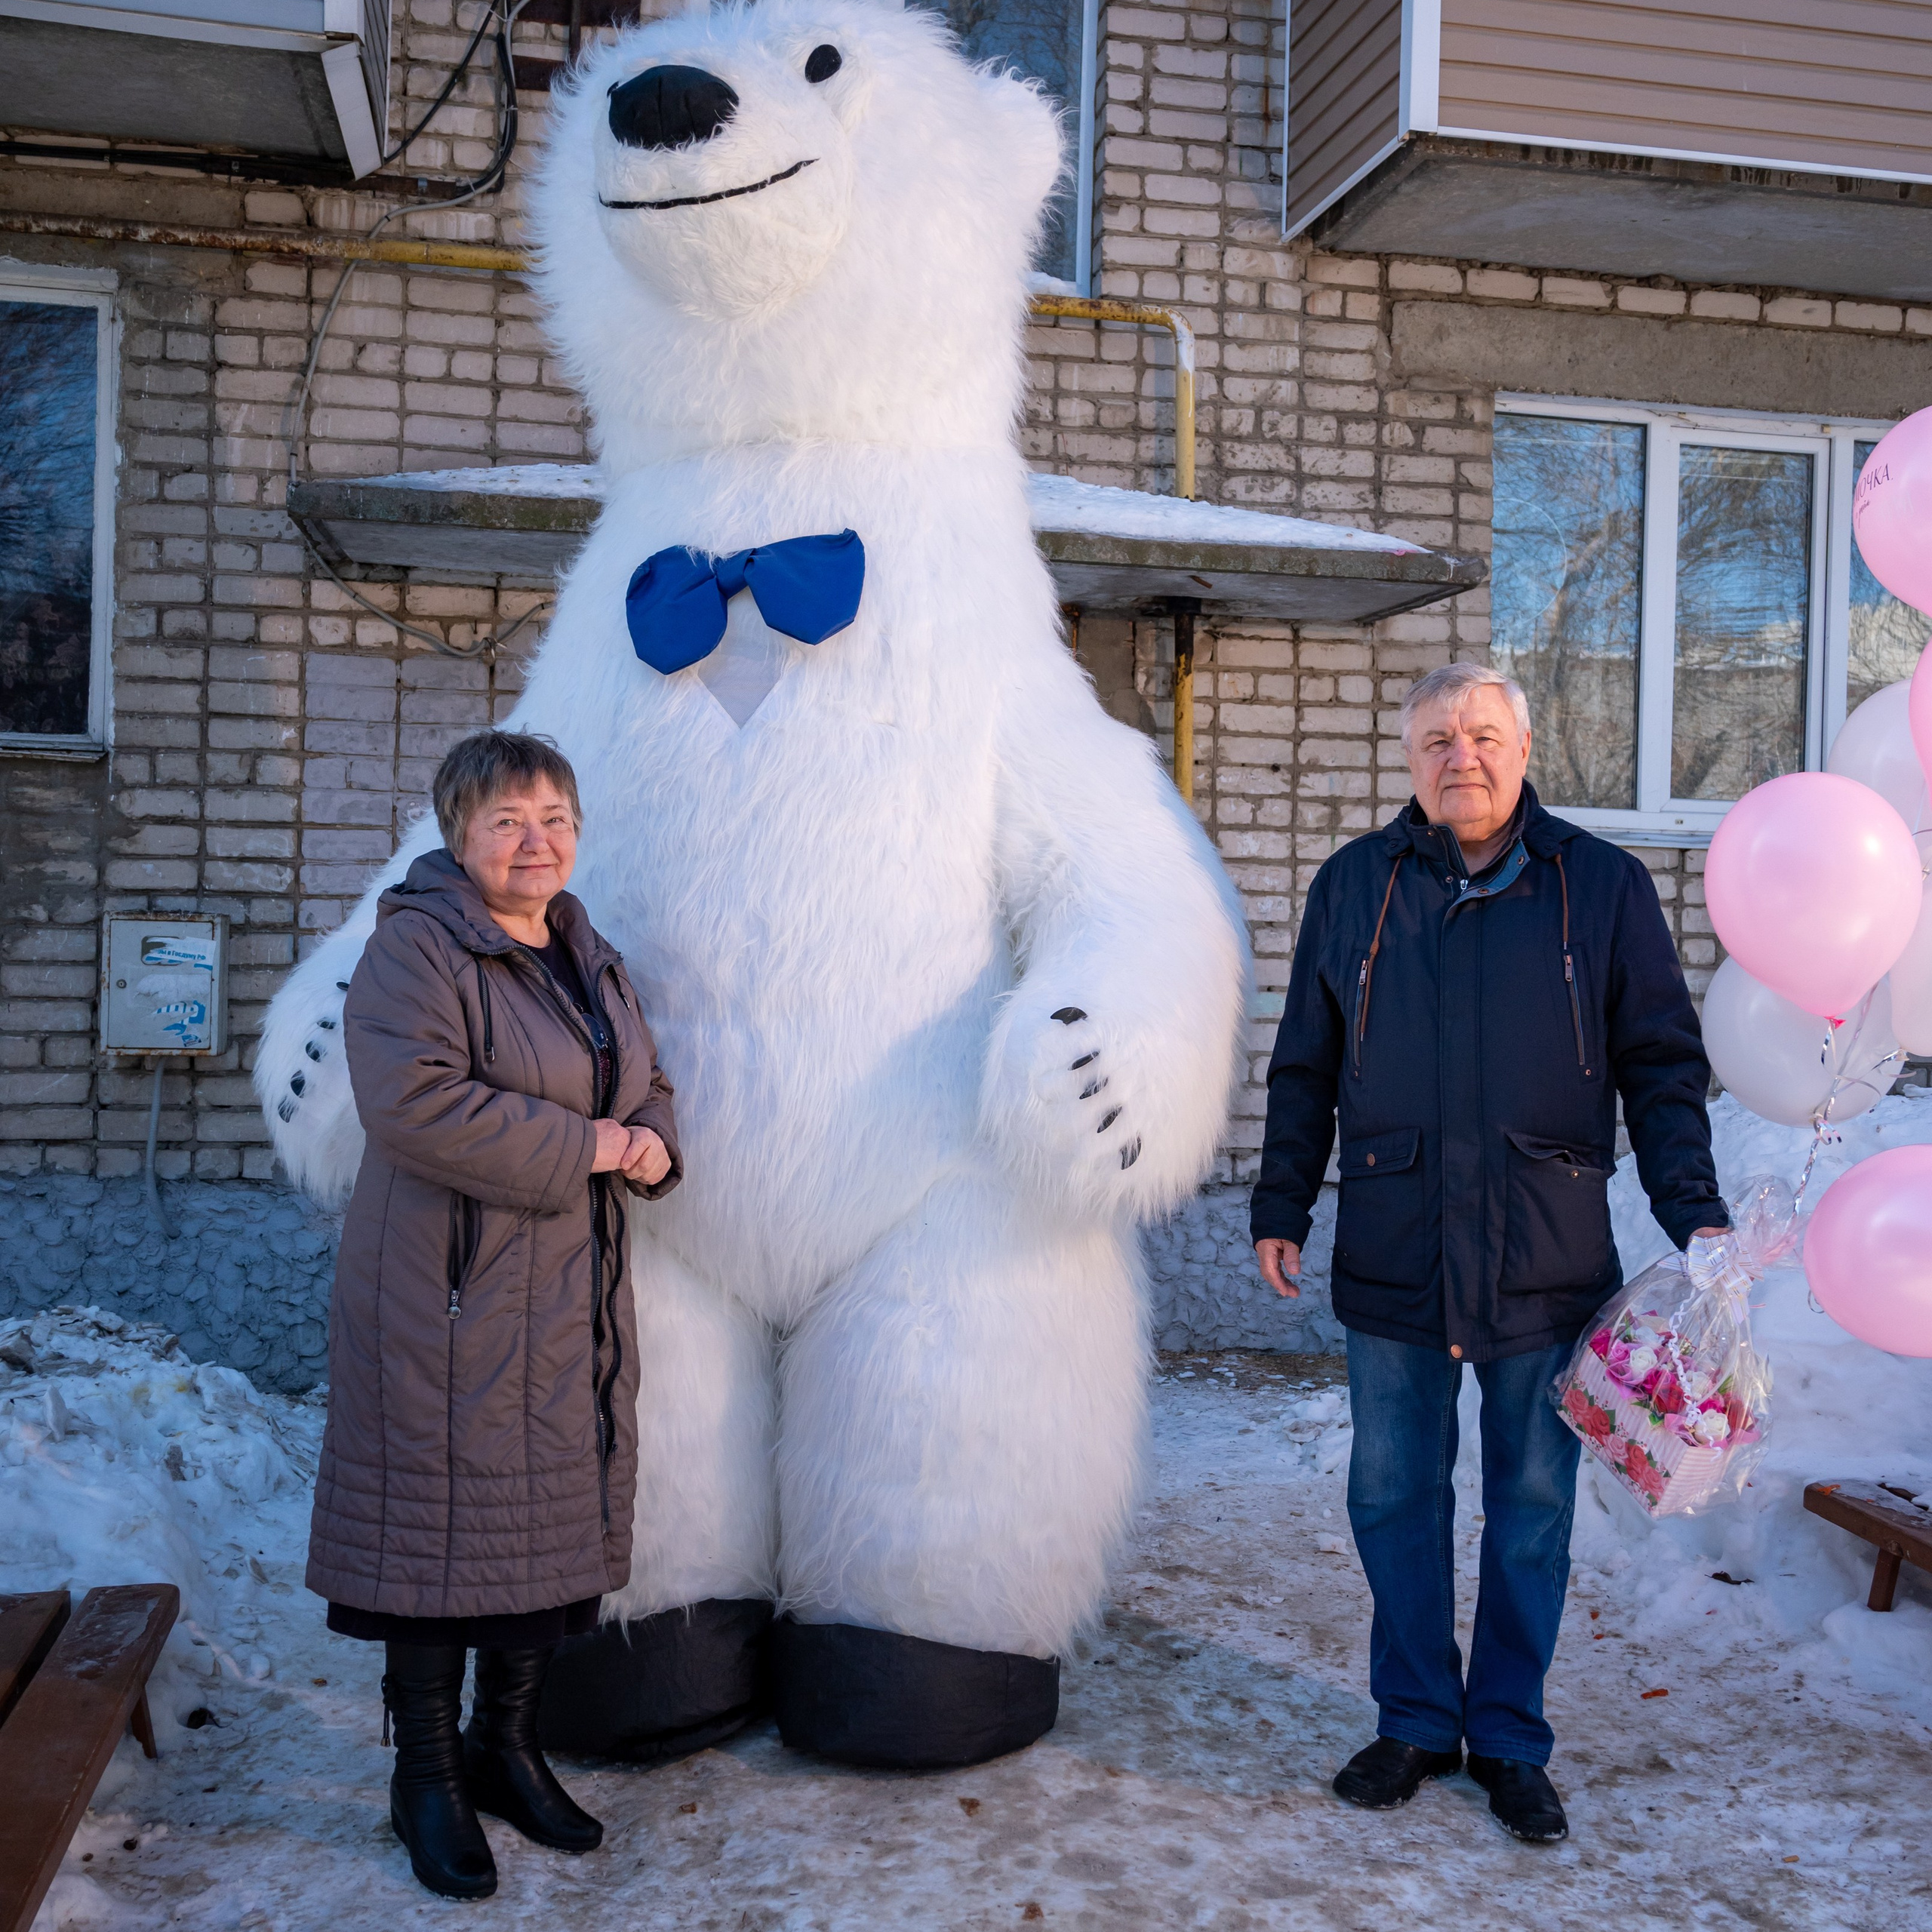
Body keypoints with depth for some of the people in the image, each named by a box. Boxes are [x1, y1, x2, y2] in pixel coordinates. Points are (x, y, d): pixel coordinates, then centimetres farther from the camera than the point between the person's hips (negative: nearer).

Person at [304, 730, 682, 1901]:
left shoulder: (591, 959, 14)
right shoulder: (416, 947, -12)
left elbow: (647, 1088, 23)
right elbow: (414, 1101, -25)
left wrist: (651, 1143, -2)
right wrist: (578, 1145, -19)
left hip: (571, 1291, 8)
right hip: (447, 1294, -7)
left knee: (558, 1518, 13)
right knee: (446, 1519, 2)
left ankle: (509, 1746, 32)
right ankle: (428, 1779, 21)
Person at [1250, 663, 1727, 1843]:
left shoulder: (1603, 886, 2)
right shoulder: (1353, 887, 6)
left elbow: (1664, 1062, 5)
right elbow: (1305, 1069, 12)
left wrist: (1694, 1209, -4)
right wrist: (1282, 1207, 8)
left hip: (1549, 1259, -1)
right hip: (1391, 1257, 1)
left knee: (1534, 1505, 10)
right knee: (1395, 1498, 9)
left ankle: (1510, 1738, 27)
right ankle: (1417, 1723, 28)